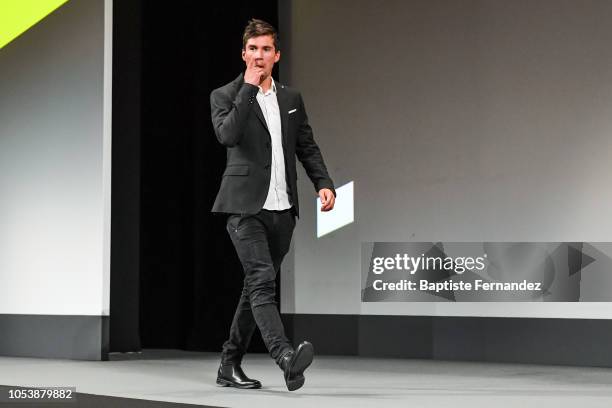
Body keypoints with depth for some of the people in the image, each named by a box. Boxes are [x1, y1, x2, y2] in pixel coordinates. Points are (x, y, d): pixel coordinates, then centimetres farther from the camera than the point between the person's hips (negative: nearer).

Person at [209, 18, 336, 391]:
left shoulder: (291, 99, 15)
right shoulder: (226, 96, 1)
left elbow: (307, 147, 17)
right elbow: (227, 135, -17)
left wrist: (324, 183, 2)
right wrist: (249, 86, -15)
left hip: (283, 209, 6)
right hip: (246, 207, -5)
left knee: (258, 286, 10)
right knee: (261, 281, -20)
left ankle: (230, 366, 20)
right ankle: (287, 359, -34)